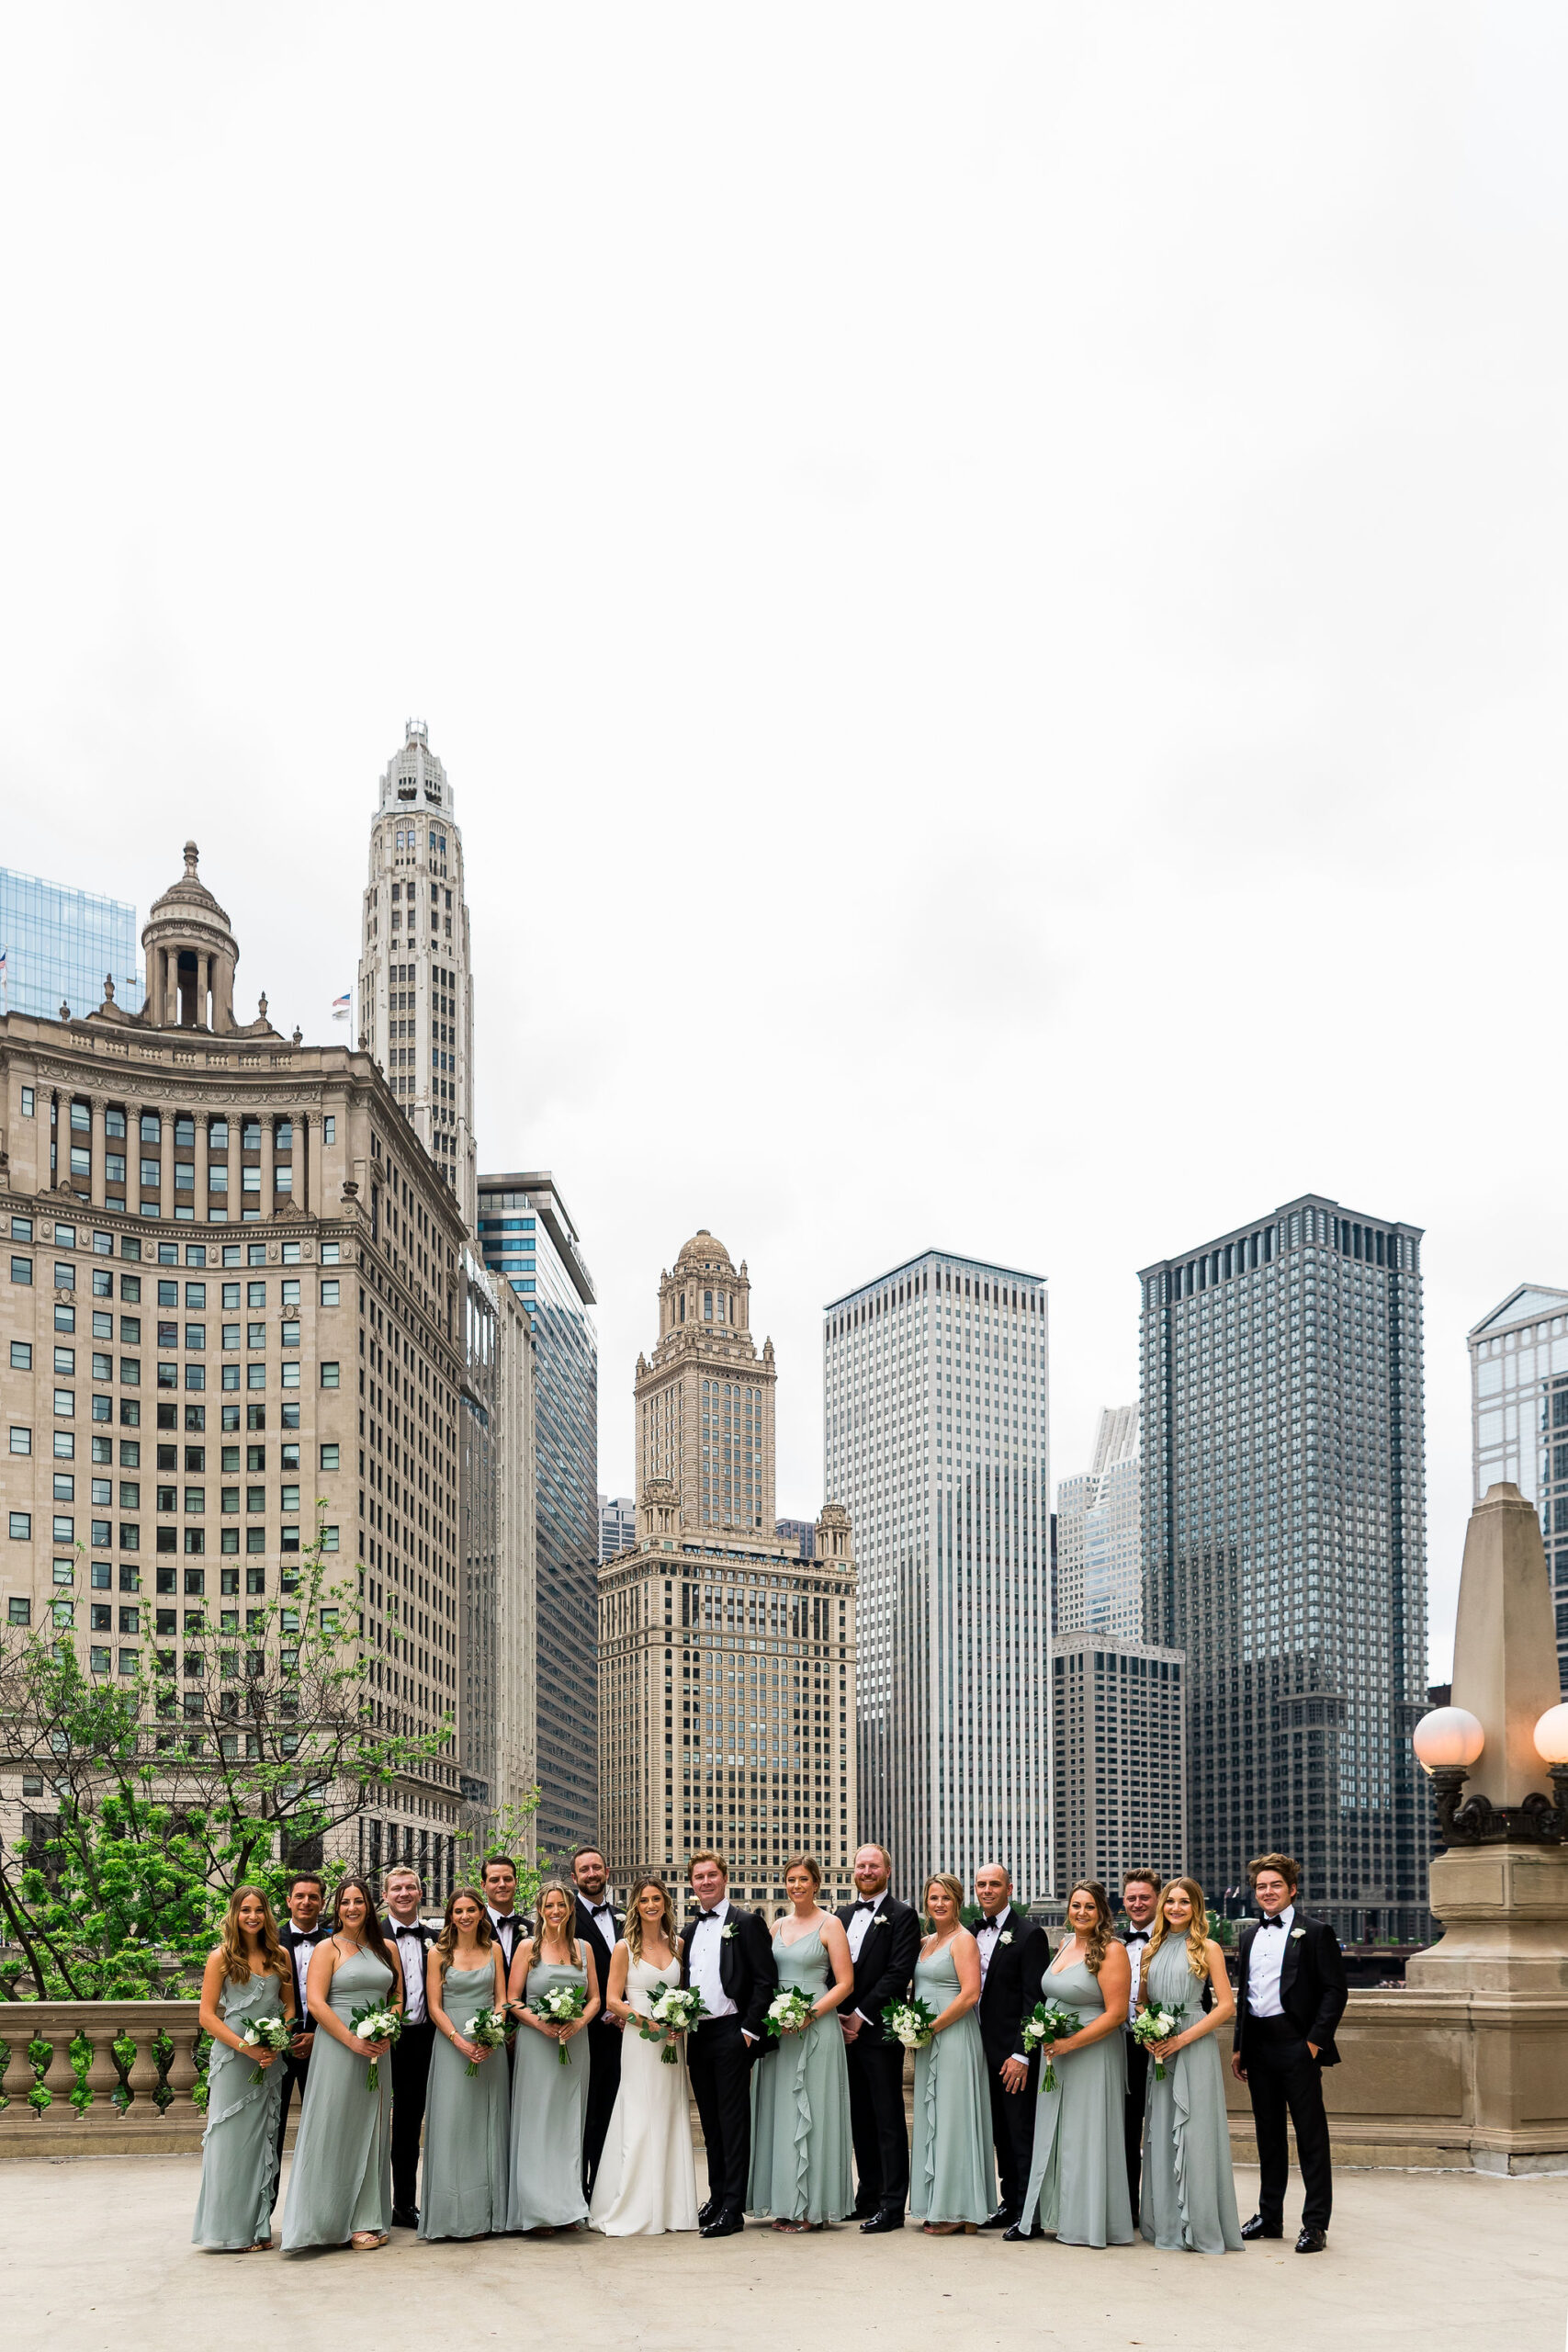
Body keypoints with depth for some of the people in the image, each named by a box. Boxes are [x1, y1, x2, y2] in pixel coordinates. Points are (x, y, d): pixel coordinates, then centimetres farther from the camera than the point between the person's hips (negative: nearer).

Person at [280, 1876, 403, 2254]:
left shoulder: (386, 1949, 13)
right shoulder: (328, 1948, -1)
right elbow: (315, 2002, -10)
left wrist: (386, 2034, -3)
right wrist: (353, 2041, -16)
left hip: (377, 2049, 4)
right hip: (336, 2047, -4)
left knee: (370, 2132, 7)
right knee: (335, 2131, -4)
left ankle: (365, 2221, 14)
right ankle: (329, 2220, 1)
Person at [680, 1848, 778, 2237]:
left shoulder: (747, 1924, -4)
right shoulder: (690, 1930, 16)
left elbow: (765, 1981, -8)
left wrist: (749, 2030, -13)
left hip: (731, 2034, -7)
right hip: (697, 2035, 7)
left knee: (733, 2120, -6)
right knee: (710, 2121, 11)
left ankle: (733, 2208, -6)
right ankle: (717, 2197, 18)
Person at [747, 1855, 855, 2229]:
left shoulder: (829, 1926, -3)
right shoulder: (778, 1927, 14)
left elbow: (845, 1983, -7)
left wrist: (810, 2014, -17)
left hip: (816, 2029, -6)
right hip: (777, 2030, 6)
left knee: (812, 2112, -4)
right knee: (779, 2112, 4)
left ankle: (814, 2207, 1)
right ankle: (787, 2205, 9)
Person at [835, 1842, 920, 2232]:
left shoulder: (902, 1915, -4)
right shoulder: (843, 1915, 16)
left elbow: (898, 1973, -12)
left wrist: (862, 2016, -13)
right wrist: (838, 2017, 2)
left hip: (880, 2029, -6)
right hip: (846, 2027, 6)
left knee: (888, 2117, -4)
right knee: (860, 2116, 11)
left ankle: (892, 2205, -2)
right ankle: (868, 2196, 19)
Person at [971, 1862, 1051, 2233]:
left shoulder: (1029, 1934, -9)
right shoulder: (974, 1932, 12)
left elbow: (1034, 1999, -13)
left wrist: (1021, 2055, -17)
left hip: (1014, 2052, -7)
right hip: (984, 2049, 7)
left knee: (1023, 2133, -3)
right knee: (1000, 2133, 13)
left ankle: (1028, 2213, 2)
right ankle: (1010, 2205, 20)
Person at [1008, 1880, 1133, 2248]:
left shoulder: (1111, 1951, -13)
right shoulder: (1064, 1944, 10)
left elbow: (1116, 2013, -18)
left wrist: (1070, 2044, -20)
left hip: (1093, 2055, -8)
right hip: (1056, 2054, 8)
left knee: (1087, 2135, -2)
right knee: (1051, 2132, 9)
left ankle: (1089, 2223, 7)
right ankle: (1046, 2214, 15)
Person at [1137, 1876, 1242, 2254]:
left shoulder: (1207, 1948, -2)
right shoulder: (1152, 1950, 13)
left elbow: (1226, 2005, -7)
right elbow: (1142, 2001, 20)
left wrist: (1182, 2039, -13)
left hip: (1196, 2048, -5)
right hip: (1159, 2051, 5)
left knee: (1195, 2133, -6)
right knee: (1162, 2134, 4)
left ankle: (1201, 2227, 0)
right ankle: (1169, 2227, 9)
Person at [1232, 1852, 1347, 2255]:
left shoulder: (1316, 1933, -2)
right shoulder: (1249, 1937, 16)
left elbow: (1335, 1991, -7)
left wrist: (1316, 2041, -14)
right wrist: (1239, 2047, 14)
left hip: (1297, 2045, -6)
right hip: (1258, 2046, 6)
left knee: (1311, 2135, -3)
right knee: (1268, 2133, 12)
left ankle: (1315, 2224, 0)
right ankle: (1269, 2216, 20)